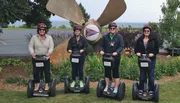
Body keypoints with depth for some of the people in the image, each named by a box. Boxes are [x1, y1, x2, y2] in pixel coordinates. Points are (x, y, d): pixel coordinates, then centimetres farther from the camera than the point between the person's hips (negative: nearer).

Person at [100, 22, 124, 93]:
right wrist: (101, 50, -11)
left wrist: (117, 52, -24)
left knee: (116, 73, 4)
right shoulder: (105, 37, 7)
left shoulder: (119, 37, -1)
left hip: (116, 58, -3)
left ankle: (116, 88, 12)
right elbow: (102, 45, 10)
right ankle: (107, 86, 24)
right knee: (107, 72, 11)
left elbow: (121, 46, -8)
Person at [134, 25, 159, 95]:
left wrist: (153, 53, -17)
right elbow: (136, 48, 10)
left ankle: (151, 90, 14)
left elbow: (157, 49, 1)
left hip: (151, 60, -2)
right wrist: (137, 52, -10)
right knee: (142, 75, 9)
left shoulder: (154, 39, 1)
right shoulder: (140, 40, 7)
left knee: (151, 75, 3)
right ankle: (141, 89, 20)